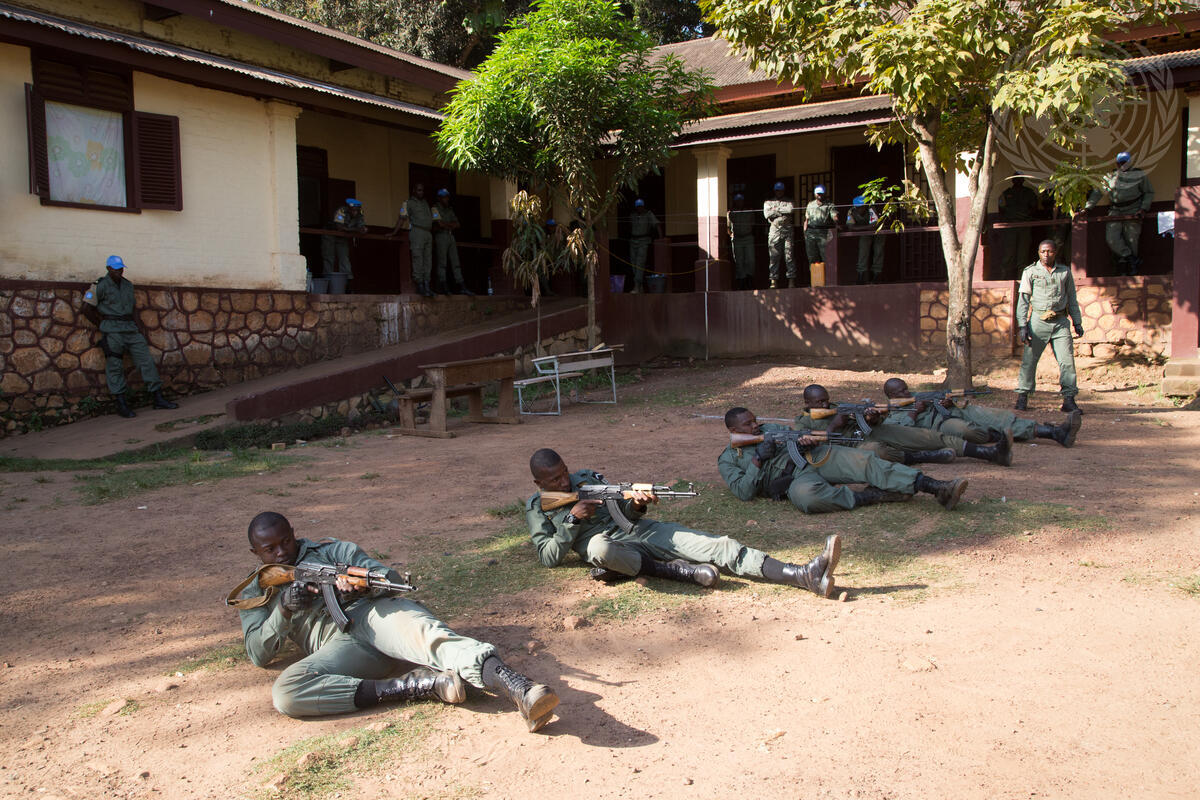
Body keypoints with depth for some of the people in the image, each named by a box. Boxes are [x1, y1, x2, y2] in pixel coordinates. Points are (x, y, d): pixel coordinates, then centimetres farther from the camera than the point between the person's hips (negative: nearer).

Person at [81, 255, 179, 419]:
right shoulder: (100, 285, -4)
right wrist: (102, 325, -2)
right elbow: (87, 308, -6)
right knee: (115, 366, -2)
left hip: (130, 328, 6)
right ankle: (121, 404, 1)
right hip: (112, 330, -6)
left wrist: (135, 324, 12)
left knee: (146, 360, -1)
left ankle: (158, 399, 0)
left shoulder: (128, 285, 15)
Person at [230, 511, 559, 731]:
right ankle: (418, 684, -34)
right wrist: (283, 609, -7)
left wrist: (361, 584, -13)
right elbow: (258, 654, 12)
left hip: (372, 611, -1)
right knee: (285, 692, -32)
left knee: (427, 635, -35)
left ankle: (522, 692, -59)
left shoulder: (329, 551, 23)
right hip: (338, 644, 1)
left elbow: (391, 577, 12)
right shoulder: (254, 594, 25)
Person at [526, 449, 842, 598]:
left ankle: (807, 575, -31)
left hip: (642, 529, 4)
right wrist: (572, 518, -13)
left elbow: (626, 513, 13)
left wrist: (636, 504, -12)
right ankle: (675, 570, -26)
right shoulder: (537, 508, 7)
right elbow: (549, 556, -3)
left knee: (720, 546, -17)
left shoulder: (587, 478, 16)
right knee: (598, 546, -45)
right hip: (611, 546, -4)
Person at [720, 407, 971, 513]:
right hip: (795, 480, -4)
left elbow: (795, 439, 20)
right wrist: (758, 459, -10)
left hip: (813, 457, 5)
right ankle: (868, 496, -26)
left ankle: (938, 488, -35)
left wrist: (806, 441, -5)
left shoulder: (770, 429, 26)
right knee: (806, 496, -43)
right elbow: (744, 492, -3)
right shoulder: (728, 459, 11)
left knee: (861, 460, -24)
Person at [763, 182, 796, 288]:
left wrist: (777, 209, 0)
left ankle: (791, 279, -6)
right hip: (774, 230, 0)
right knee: (774, 256, -4)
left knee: (789, 256, -6)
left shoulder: (789, 201, 18)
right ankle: (774, 280, -3)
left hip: (787, 230, 0)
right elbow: (767, 214, 0)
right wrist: (783, 212, 1)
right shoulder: (768, 202, 18)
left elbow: (791, 209, -4)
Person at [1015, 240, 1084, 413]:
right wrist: (1022, 325, -7)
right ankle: (1022, 396, 8)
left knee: (1067, 360, -3)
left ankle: (1069, 400, 1)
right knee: (1029, 359, -2)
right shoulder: (1030, 272, 4)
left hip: (1061, 322, 2)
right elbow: (1023, 300, 1)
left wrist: (1077, 322, 14)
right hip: (1038, 321, -2)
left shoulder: (1065, 272, 12)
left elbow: (1072, 299, 19)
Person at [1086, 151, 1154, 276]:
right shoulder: (1111, 175, 8)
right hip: (1115, 212, 3)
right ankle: (1134, 260, -5)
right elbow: (1097, 191, 8)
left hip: (1132, 213, -3)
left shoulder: (1139, 175, 2)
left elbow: (1149, 193, 8)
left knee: (1131, 240, -3)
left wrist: (1143, 208, -6)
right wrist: (1087, 207, -1)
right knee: (1112, 238, -15)